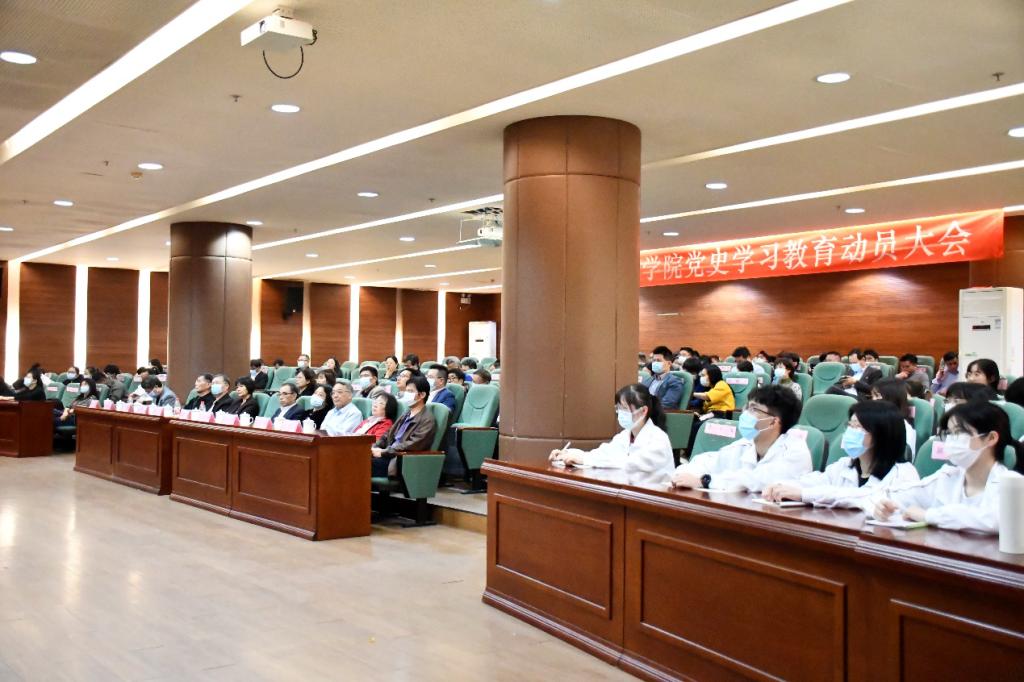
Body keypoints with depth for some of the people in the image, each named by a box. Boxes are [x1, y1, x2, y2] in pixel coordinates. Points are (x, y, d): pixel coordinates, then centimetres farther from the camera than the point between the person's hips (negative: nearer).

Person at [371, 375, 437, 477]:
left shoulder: (427, 420, -6)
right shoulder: (405, 416, 22)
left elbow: (411, 446, -16)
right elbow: (387, 436, 22)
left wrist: (383, 452, -14)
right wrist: (374, 448, 1)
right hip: (389, 457, 8)